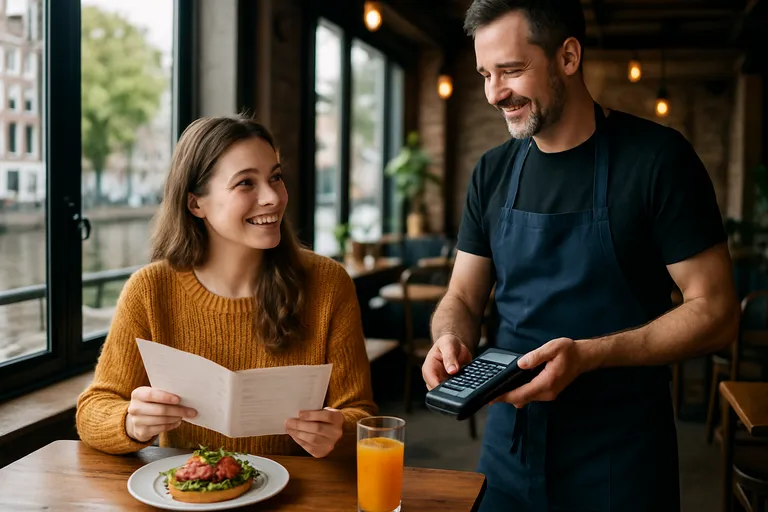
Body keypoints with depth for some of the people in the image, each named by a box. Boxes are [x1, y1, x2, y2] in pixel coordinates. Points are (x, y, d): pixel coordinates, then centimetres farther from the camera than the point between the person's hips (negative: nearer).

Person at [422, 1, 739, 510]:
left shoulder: (657, 157, -12)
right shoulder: (493, 172, 3)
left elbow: (715, 311, -12)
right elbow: (463, 299, 8)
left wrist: (588, 354, -24)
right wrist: (450, 343, -14)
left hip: (620, 453, -4)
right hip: (510, 443, 4)